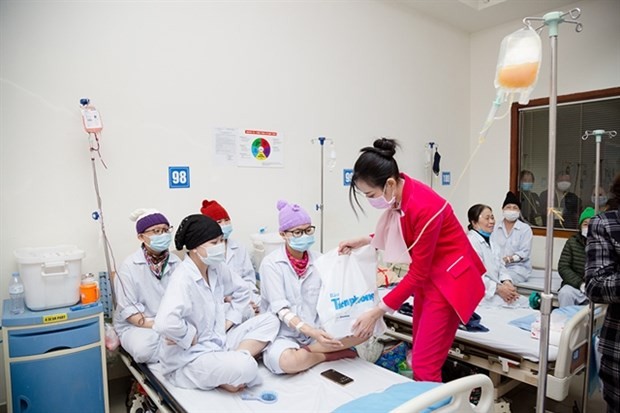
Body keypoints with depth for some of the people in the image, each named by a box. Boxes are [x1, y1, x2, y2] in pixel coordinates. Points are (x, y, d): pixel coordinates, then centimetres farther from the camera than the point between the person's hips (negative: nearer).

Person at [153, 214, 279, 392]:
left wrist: (228, 322, 4)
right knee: (246, 368, -33)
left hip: (218, 341, 9)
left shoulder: (217, 268, -1)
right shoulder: (182, 279, -24)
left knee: (269, 320, -2)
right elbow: (165, 323, -40)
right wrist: (192, 338, -23)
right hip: (190, 357, -8)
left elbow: (242, 292, 16)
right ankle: (217, 377, -3)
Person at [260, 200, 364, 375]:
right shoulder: (271, 263, -9)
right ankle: (332, 354, -8)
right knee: (287, 361, -36)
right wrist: (311, 332, -30)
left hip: (317, 331, 4)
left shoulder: (319, 260, 4)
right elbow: (280, 308, -17)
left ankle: (305, 351, -10)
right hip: (284, 334, -3)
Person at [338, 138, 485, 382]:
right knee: (419, 357, 14)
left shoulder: (424, 208, -30)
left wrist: (377, 312, -20)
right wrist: (365, 241, -1)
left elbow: (418, 273, -23)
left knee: (425, 365, -5)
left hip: (448, 279, -8)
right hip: (427, 277, 8)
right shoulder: (399, 195, -6)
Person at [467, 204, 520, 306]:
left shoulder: (488, 241, 16)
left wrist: (506, 282, -7)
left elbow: (499, 266, 12)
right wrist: (498, 289, -21)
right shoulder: (471, 241, -16)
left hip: (494, 293, 9)